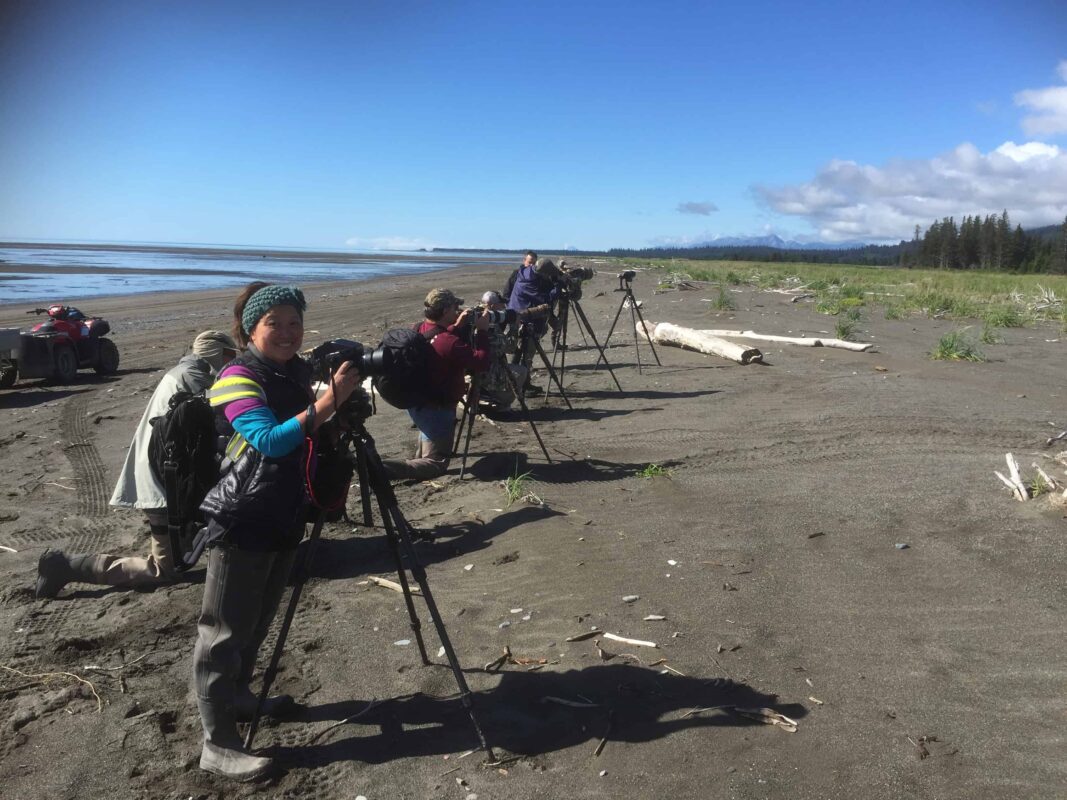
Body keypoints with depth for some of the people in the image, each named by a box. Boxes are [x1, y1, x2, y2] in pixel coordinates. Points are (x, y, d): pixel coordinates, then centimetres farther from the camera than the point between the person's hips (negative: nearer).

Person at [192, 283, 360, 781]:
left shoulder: (298, 373, 8)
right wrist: (331, 399, -34)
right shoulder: (238, 378, -15)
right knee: (225, 633, 0)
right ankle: (218, 744, 8)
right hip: (242, 524, -8)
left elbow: (311, 442, 17)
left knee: (257, 624, 21)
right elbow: (271, 440, -30)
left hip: (284, 519, 8)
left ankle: (239, 698, 40)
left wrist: (343, 399, 1)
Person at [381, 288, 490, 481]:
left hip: (417, 403, 9)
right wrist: (482, 331, -14)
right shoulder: (450, 342, -27)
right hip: (436, 409, -9)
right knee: (436, 463, -1)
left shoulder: (421, 330, 0)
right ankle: (382, 468, -16)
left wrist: (457, 326, 7)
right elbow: (481, 363, -22)